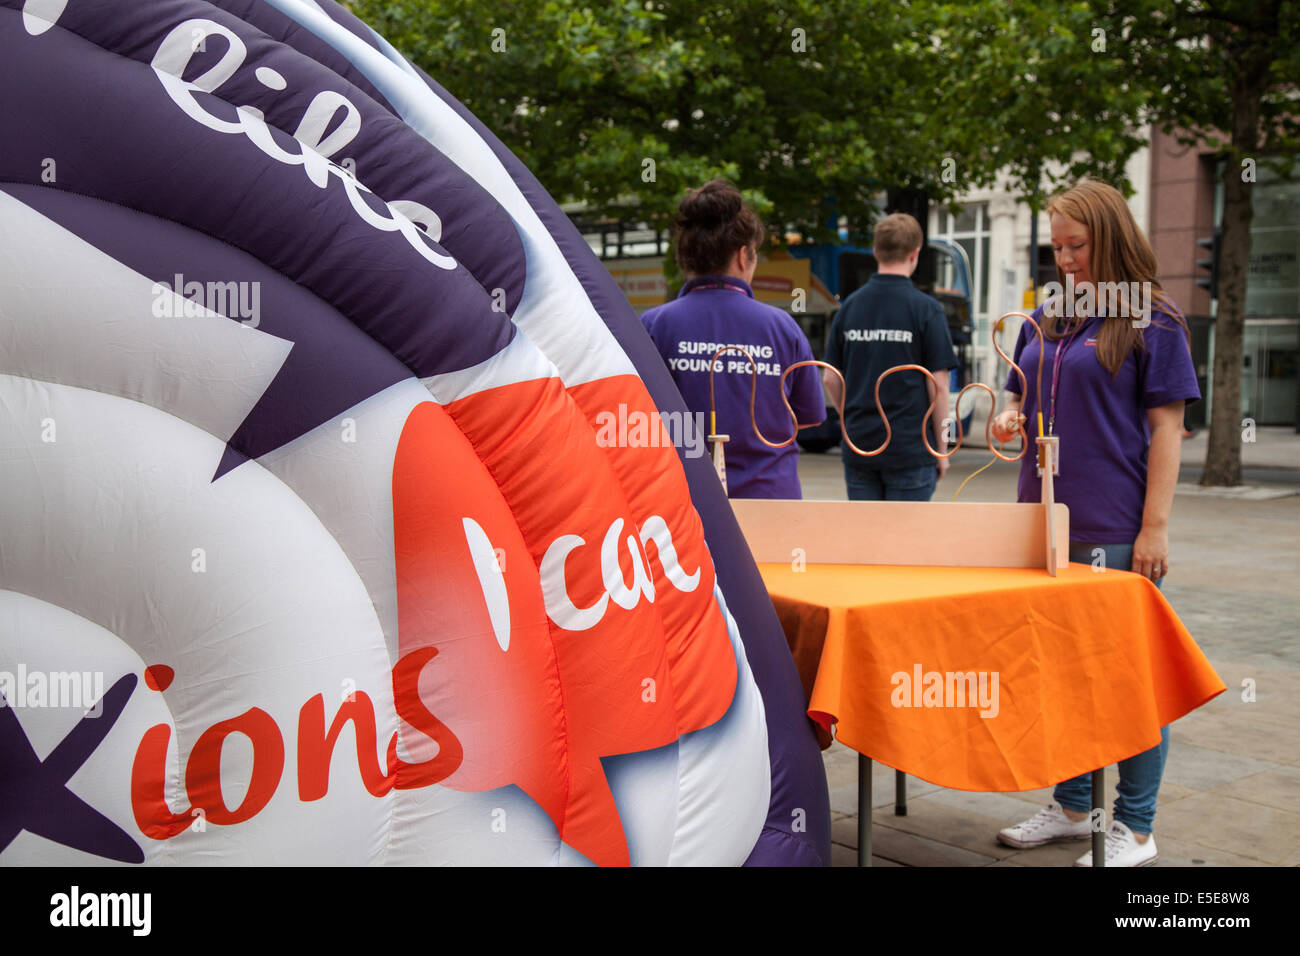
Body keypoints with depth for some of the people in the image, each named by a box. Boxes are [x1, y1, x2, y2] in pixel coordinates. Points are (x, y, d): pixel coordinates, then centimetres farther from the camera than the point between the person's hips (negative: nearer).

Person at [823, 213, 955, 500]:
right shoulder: (925, 309, -8)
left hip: (858, 448, 4)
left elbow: (831, 379, 8)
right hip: (909, 447, -4)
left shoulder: (850, 306, 5)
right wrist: (942, 448, 0)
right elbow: (938, 384, -9)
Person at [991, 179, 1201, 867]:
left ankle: (1134, 829, 13)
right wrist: (1009, 419, -3)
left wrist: (1155, 527, -14)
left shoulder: (1151, 321, -5)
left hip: (1115, 529, -6)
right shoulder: (1045, 319, 12)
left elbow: (1166, 428, -8)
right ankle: (1071, 806, 28)